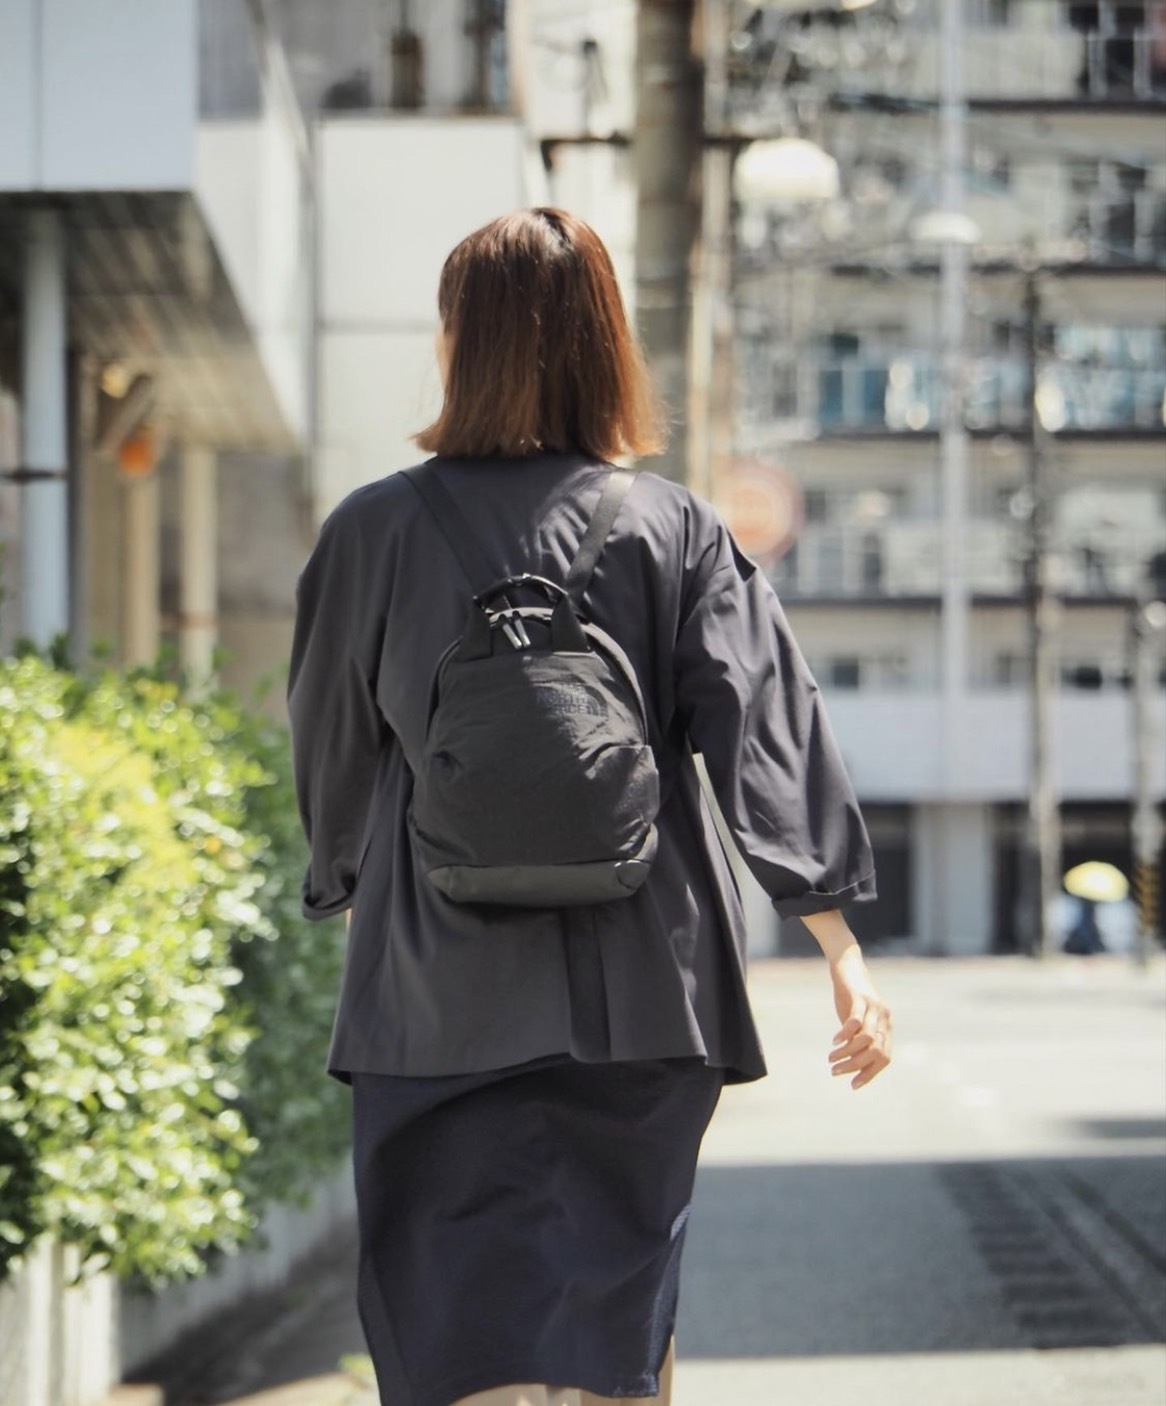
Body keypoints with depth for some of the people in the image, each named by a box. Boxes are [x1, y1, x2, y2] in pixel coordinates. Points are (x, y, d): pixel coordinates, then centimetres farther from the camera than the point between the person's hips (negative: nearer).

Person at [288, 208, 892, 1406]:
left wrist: (348, 894, 28)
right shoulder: (675, 530, -1)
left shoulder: (373, 533, -2)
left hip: (441, 993, -1)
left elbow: (332, 756, 9)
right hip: (641, 989, 1)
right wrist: (844, 956, -9)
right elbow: (765, 737, -8)